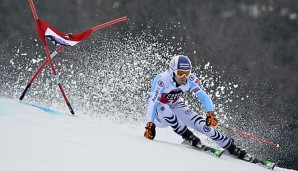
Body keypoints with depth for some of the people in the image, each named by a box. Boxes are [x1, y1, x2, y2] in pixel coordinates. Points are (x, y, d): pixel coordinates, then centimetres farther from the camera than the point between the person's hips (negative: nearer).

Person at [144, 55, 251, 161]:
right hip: (159, 116, -3)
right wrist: (149, 126, -44)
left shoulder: (190, 79, -19)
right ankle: (188, 136, -19)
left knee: (204, 125, -15)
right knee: (164, 108, -38)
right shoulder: (161, 80, -32)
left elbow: (203, 96, -22)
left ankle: (233, 149, -4)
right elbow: (152, 103, -36)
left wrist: (210, 114, -39)